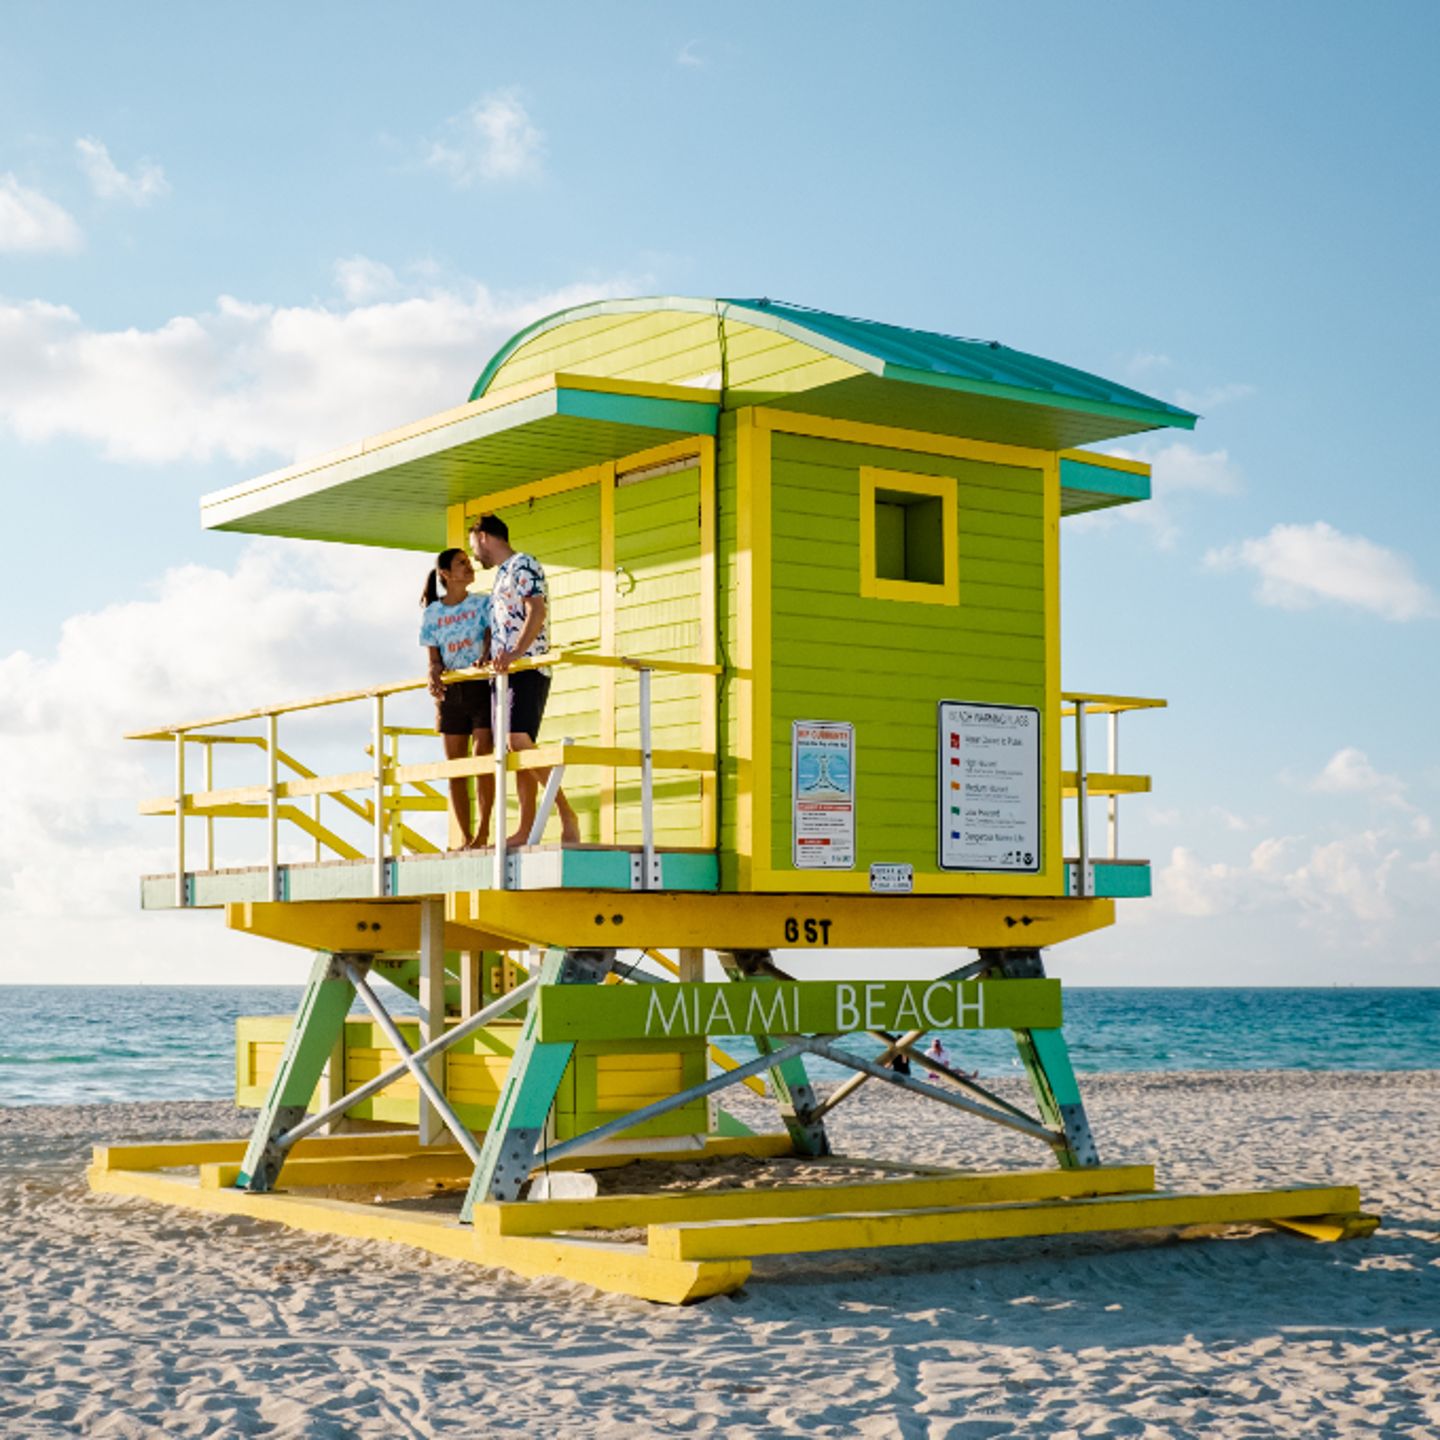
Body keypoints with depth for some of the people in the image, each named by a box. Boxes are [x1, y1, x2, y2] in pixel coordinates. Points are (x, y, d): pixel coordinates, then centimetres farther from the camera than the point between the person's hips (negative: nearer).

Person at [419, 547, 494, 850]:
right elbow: (434, 658, 6)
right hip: (450, 692, 3)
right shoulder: (432, 614, 8)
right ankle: (465, 837, 5)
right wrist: (434, 676, -16)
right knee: (454, 765, 1)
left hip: (482, 686, -2)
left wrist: (484, 658, -28)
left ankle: (483, 830, -7)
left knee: (482, 756, -12)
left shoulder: (483, 603, 4)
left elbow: (493, 637, -7)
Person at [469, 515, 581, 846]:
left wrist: (516, 653, -29)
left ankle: (567, 815, -22)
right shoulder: (501, 574, 24)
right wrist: (491, 658, 16)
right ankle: (525, 830, 4)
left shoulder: (523, 564, -4)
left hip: (527, 668, -10)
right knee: (518, 749, 5)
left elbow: (538, 610, -18)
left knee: (520, 741, -21)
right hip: (507, 671, 10)